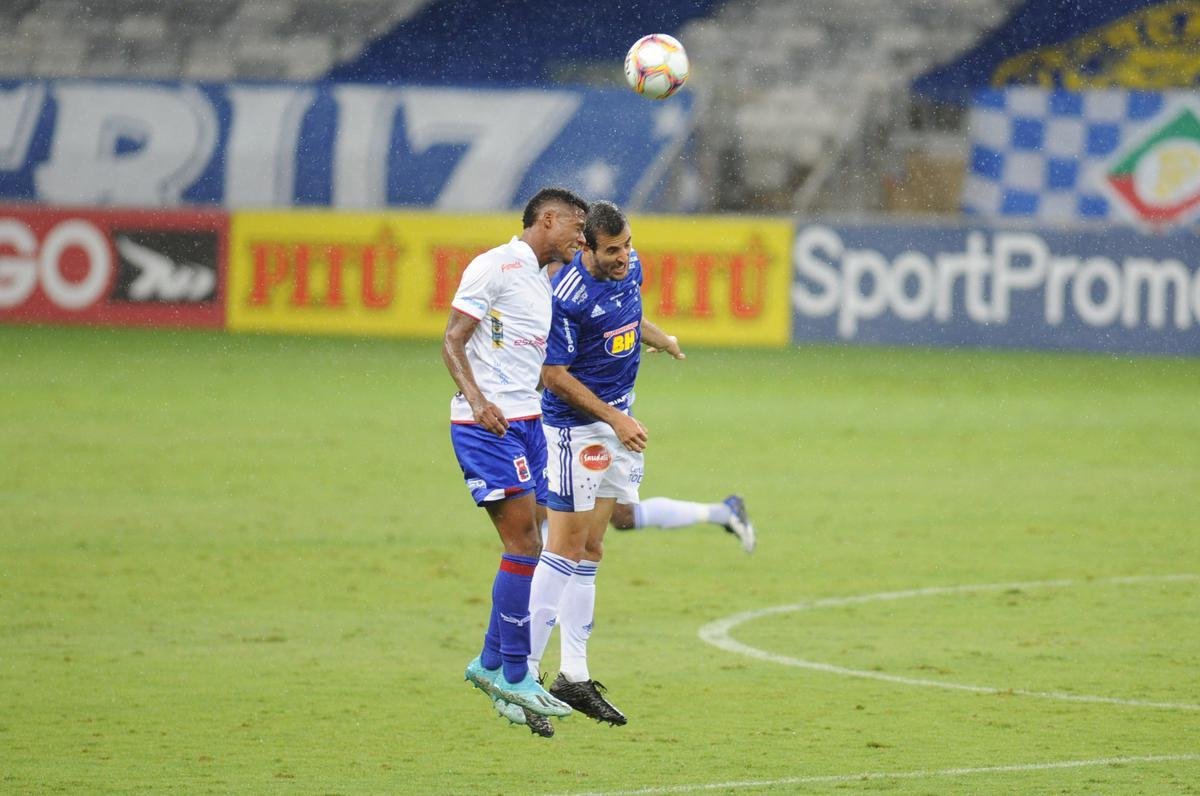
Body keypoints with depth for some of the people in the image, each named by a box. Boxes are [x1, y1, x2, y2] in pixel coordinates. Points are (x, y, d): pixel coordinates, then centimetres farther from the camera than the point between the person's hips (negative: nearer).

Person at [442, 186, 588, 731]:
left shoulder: (543, 282, 19)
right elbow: (452, 340, -11)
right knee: (524, 546, -12)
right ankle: (513, 674, -7)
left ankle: (492, 664, 16)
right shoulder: (495, 267, -8)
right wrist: (475, 399, -25)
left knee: (526, 550, 6)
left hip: (526, 421, 9)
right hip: (486, 424, -9)